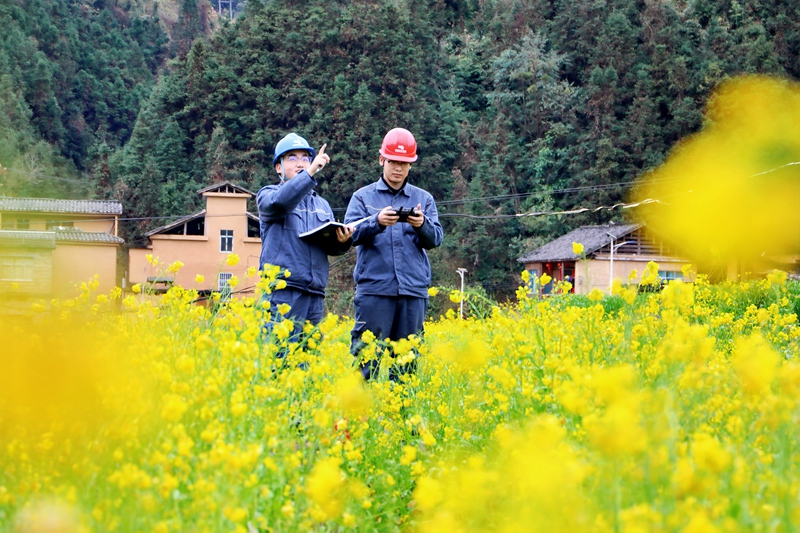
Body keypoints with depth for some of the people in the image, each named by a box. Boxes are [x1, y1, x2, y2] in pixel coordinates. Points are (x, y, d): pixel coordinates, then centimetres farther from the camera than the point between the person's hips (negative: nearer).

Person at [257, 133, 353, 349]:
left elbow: (331, 246, 17)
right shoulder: (268, 195, 8)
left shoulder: (322, 204, 24)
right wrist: (310, 172, -21)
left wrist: (342, 241, -7)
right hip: (283, 289, -6)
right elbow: (279, 203, -17)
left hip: (315, 294, 6)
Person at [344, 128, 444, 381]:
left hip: (413, 290, 2)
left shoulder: (424, 199, 15)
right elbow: (350, 233, -4)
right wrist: (377, 222, -22)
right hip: (374, 288, -2)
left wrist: (422, 225, -18)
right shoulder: (363, 196, 11)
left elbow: (435, 239, 4)